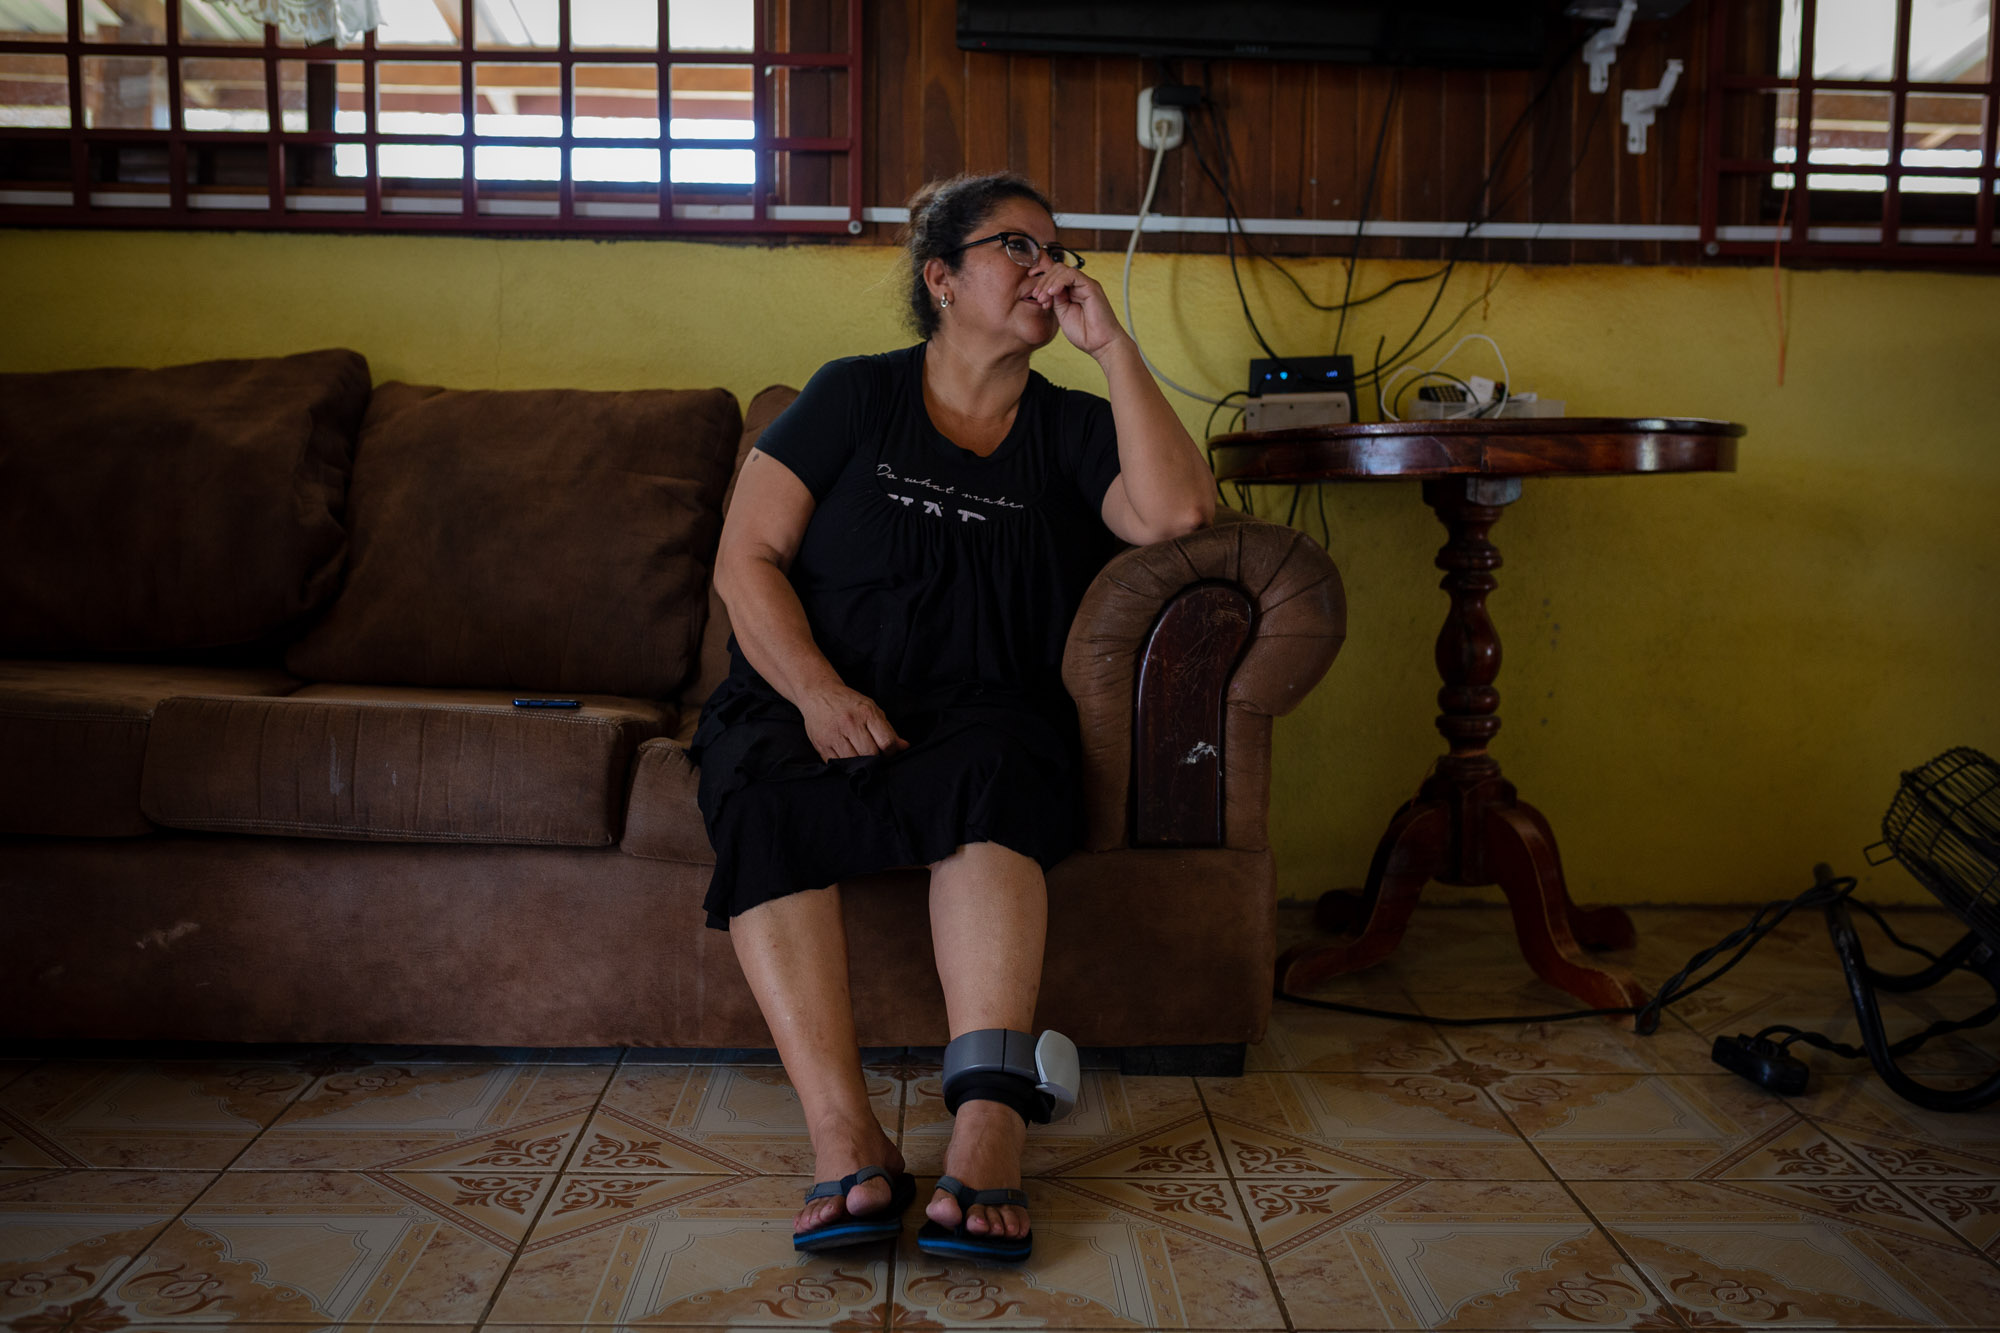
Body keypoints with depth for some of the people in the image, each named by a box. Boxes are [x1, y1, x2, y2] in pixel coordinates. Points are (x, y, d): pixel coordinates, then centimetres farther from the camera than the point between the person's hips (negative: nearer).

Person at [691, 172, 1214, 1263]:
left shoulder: (1070, 430, 15)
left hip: (980, 713, 1)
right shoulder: (854, 397, 10)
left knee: (990, 776, -36)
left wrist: (1111, 345, -1)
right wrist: (820, 692, -14)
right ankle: (846, 1145, -38)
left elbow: (1178, 510, -5)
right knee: (761, 804, -34)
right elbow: (746, 560, 3)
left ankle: (987, 1136, -42)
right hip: (805, 701, 0)